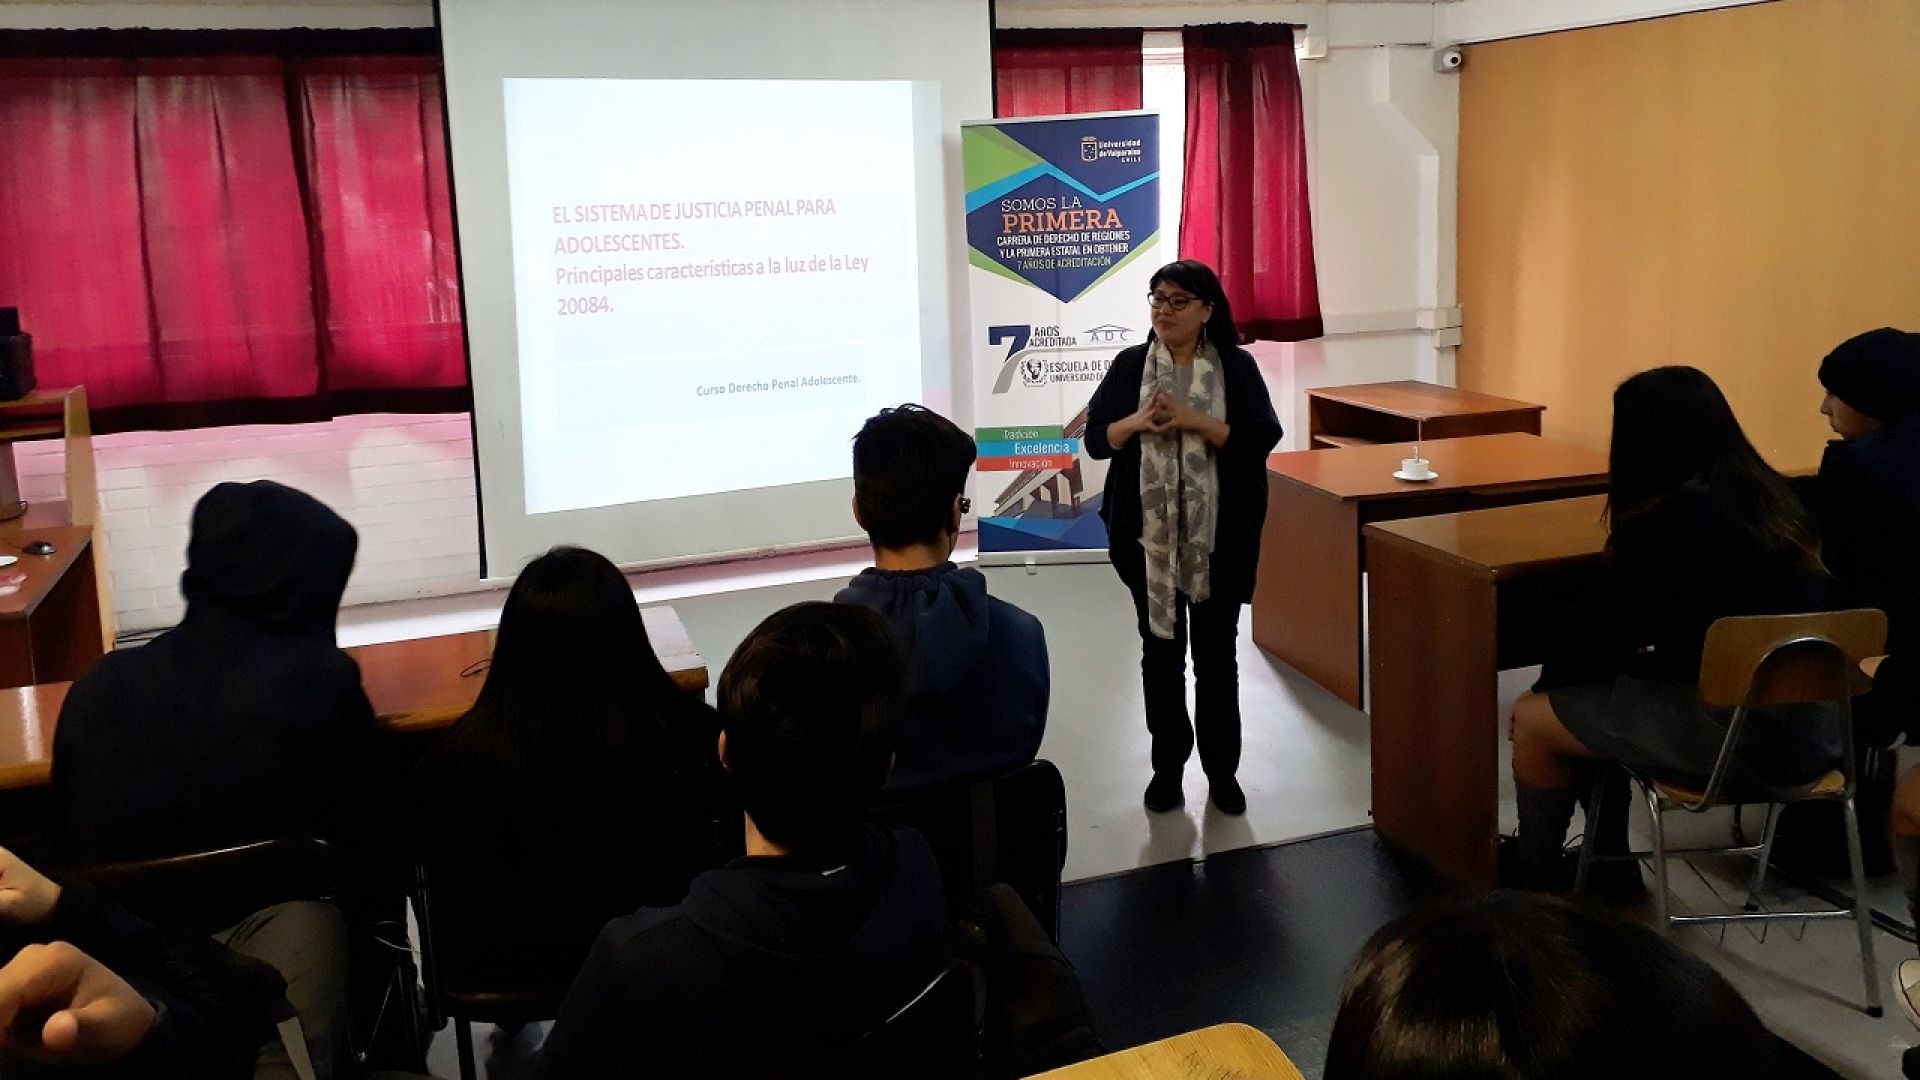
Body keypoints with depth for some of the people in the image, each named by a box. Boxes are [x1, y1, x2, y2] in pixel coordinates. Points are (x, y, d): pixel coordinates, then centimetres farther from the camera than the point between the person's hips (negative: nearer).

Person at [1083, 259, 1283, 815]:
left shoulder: (1237, 367, -2)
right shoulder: (1130, 365, 3)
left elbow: (1263, 438, -11)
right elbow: (1095, 438, 1)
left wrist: (1194, 420, -21)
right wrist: (1137, 422, -18)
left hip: (1218, 538, -1)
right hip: (1149, 535, 2)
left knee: (1217, 655, 8)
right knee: (1160, 652, 10)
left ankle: (1222, 769, 21)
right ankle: (1167, 765, 23)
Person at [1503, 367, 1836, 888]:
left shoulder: (1669, 520, -17)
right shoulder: (1771, 495, 6)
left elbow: (1615, 641, -6)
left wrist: (1553, 685, 11)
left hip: (1741, 738, -9)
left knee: (1532, 719, 4)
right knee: (1599, 693, 24)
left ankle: (1534, 867, 27)